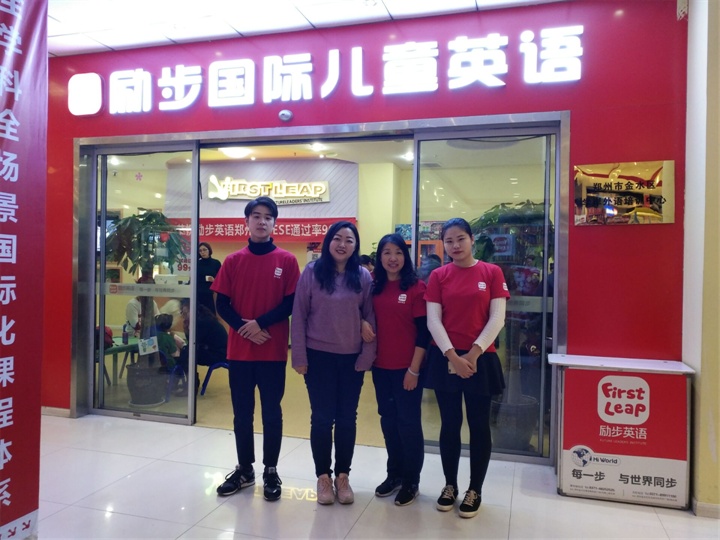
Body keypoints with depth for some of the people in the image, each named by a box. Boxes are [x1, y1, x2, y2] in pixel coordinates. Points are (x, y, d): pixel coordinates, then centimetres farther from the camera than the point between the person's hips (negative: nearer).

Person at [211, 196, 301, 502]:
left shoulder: (287, 261, -1)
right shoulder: (233, 261, 5)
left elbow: (292, 304, -5)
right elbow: (222, 304, 2)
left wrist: (261, 323, -15)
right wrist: (243, 326, -14)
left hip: (273, 351, -2)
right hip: (239, 349, 2)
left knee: (271, 413, 7)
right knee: (242, 413, 12)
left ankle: (271, 472, 22)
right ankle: (244, 469, 27)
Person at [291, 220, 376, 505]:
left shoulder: (363, 276, 0)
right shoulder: (311, 272, -3)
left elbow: (370, 318, 2)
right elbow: (298, 316, -3)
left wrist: (367, 356, -4)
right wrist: (299, 356, -6)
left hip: (352, 358, 2)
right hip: (319, 356, -1)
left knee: (347, 418, 10)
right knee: (322, 417, 7)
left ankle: (342, 475, 25)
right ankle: (323, 475, 22)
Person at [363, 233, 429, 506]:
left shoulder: (416, 287, -9)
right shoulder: (375, 288, 5)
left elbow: (423, 331, -11)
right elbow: (368, 320, 13)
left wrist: (414, 369, -13)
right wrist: (364, 327, -10)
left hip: (407, 367, -5)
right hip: (381, 366, 5)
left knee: (408, 422, 5)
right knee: (388, 420, 15)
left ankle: (411, 480, 22)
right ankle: (394, 474, 31)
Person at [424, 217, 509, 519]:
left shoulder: (492, 273, 0)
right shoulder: (438, 276, 3)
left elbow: (497, 319, -5)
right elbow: (433, 320, -3)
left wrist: (474, 353, -13)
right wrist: (452, 355, -14)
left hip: (481, 359, -1)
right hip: (446, 359, 1)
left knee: (479, 425, 8)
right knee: (450, 424, 10)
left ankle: (475, 490, 23)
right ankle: (450, 485, 27)